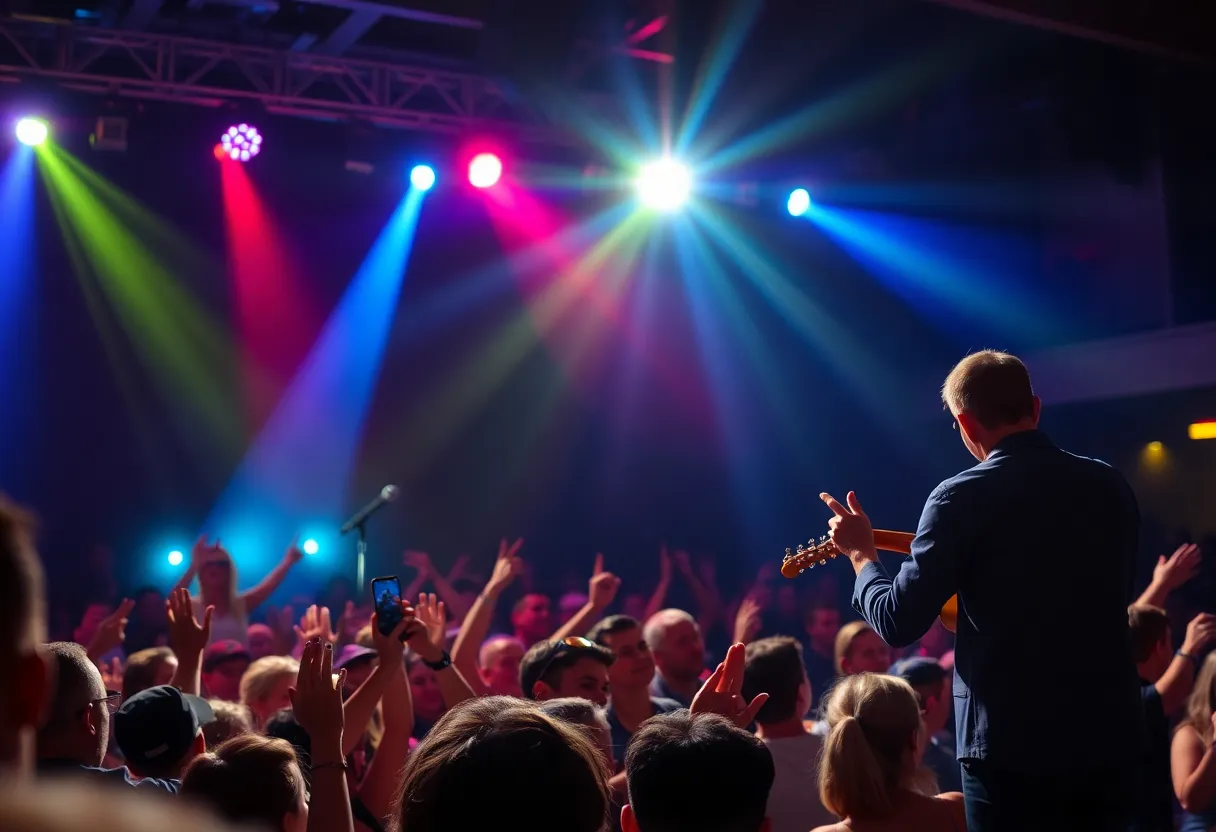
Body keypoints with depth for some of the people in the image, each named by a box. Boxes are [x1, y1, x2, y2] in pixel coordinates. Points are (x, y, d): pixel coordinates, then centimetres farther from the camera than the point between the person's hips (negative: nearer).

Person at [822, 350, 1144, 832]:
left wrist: (860, 553, 8)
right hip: (1112, 739, 5)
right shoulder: (1111, 486, 5)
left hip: (1015, 748, -5)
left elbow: (899, 623, -10)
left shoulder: (963, 498, -11)